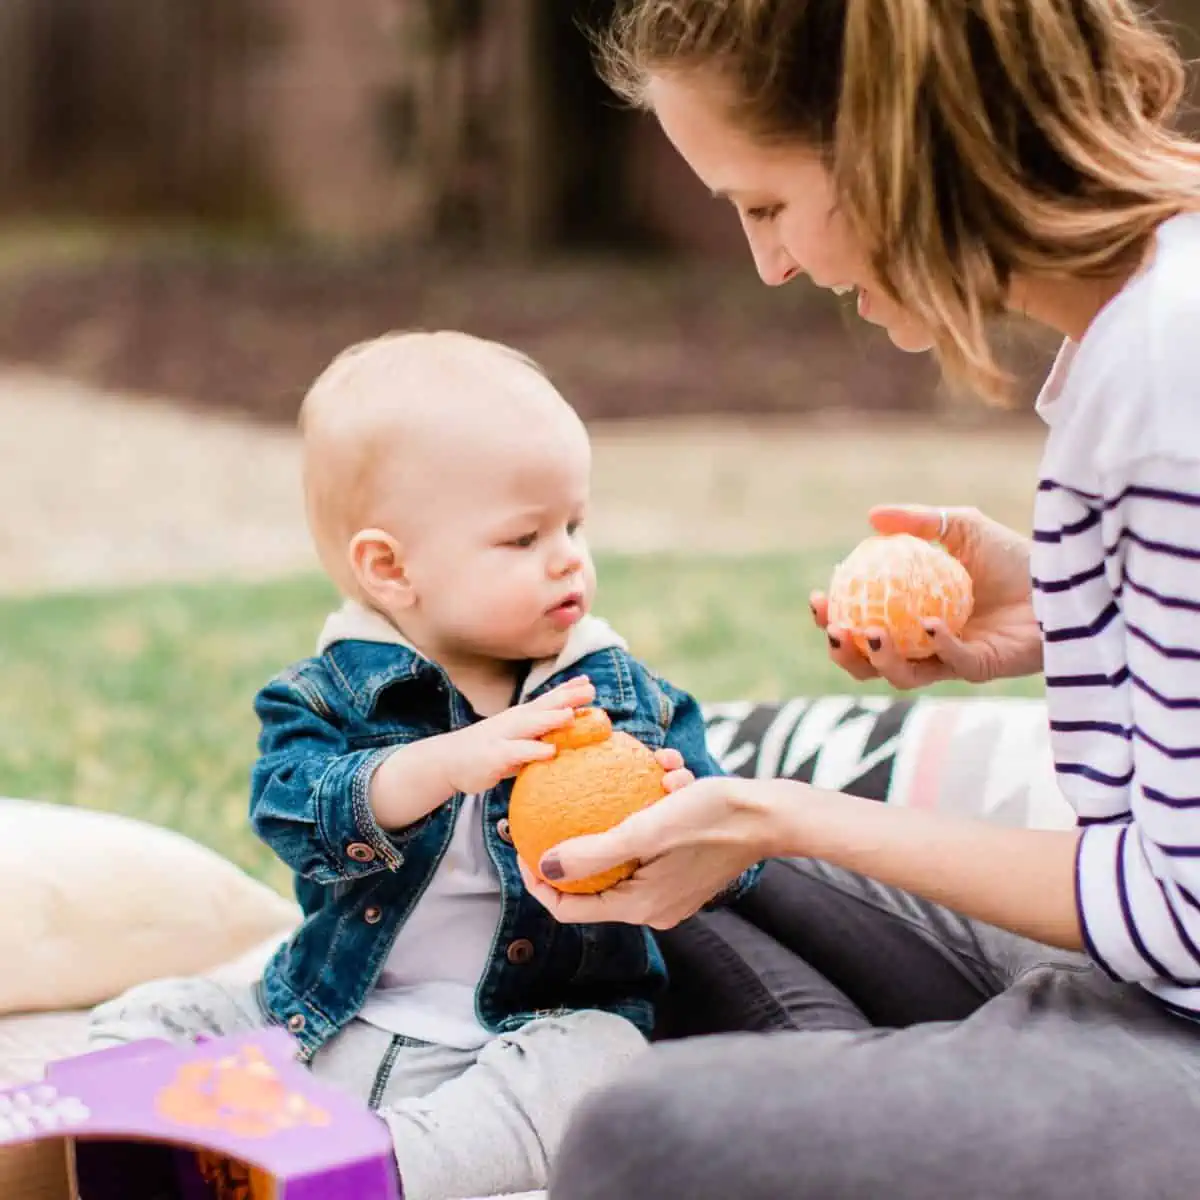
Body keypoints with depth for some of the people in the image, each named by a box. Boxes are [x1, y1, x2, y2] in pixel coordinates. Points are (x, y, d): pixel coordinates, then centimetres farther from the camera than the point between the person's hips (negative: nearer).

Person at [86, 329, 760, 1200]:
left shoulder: (627, 697, 2)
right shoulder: (330, 694, -1)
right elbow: (295, 814, -21)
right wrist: (446, 763, -36)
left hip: (538, 1029, -1)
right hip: (328, 1025, 1)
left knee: (597, 1061, -32)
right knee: (156, 1018, -10)